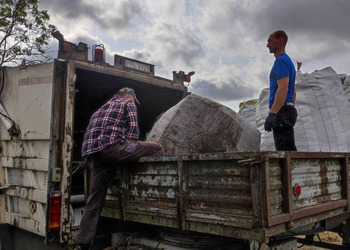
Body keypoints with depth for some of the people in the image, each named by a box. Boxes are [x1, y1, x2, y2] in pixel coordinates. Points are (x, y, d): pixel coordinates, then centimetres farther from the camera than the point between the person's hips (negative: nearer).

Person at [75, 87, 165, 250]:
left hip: (93, 153, 7)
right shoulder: (127, 102, 19)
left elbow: (88, 135, 33)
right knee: (157, 149, 5)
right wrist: (132, 152, 13)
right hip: (112, 146, -7)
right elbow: (133, 129, 5)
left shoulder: (100, 110, 38)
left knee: (94, 200, 11)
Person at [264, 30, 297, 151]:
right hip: (288, 109, 10)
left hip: (281, 112, -10)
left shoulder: (281, 61, -8)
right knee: (288, 149, 9)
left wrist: (272, 114, -27)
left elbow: (283, 89, -22)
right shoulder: (289, 62, 24)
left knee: (286, 150, -12)